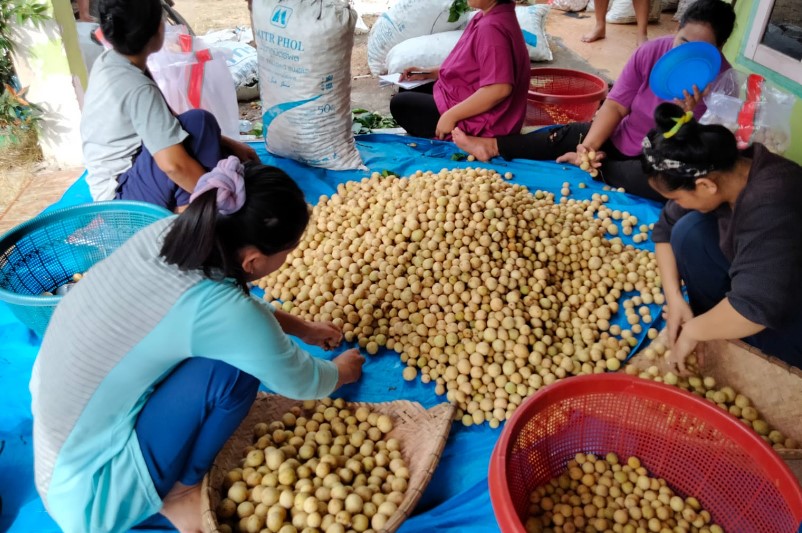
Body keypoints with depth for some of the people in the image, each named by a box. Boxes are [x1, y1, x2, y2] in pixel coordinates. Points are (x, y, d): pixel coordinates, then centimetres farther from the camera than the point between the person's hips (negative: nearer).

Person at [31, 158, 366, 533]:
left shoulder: (168, 231, -11)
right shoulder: (221, 309, -31)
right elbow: (301, 382, -11)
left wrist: (302, 329, 20)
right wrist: (341, 372, 11)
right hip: (88, 491, -7)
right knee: (234, 367, -19)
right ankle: (178, 492, 3)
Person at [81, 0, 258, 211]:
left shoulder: (108, 61, 1)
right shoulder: (137, 89, -25)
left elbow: (165, 121, 8)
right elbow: (173, 164, -34)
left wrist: (229, 144, 3)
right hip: (123, 194, -9)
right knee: (199, 121, -26)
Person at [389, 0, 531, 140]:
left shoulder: (491, 28, -28)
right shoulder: (487, 16, 3)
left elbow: (499, 89, -36)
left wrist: (451, 115, -28)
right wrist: (429, 73, 8)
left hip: (476, 122, -11)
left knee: (399, 103, 3)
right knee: (413, 90, 24)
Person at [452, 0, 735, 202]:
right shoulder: (652, 51, -13)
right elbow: (615, 105, -11)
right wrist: (589, 145, -25)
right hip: (622, 140, 4)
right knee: (567, 136, -7)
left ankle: (597, 168, -19)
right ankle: (491, 146, -3)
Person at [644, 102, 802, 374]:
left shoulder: (770, 205, -37)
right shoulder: (717, 171, -14)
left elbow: (756, 308, -40)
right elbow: (666, 229, -2)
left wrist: (692, 331, -23)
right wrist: (674, 299, -11)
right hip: (761, 279, 7)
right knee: (689, 231, -12)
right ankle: (716, 329, 1)